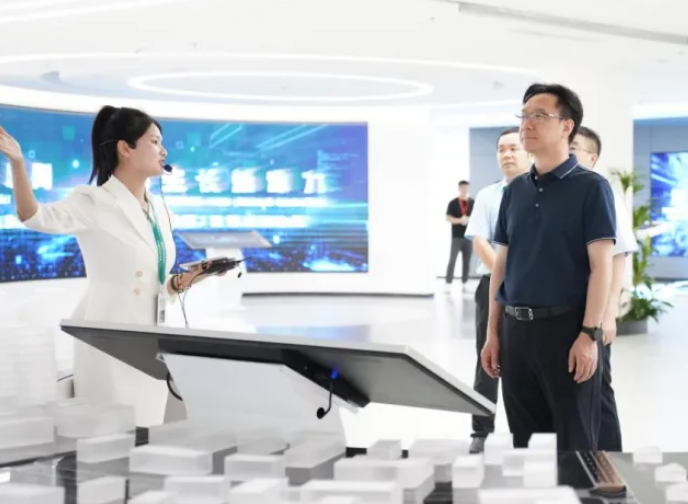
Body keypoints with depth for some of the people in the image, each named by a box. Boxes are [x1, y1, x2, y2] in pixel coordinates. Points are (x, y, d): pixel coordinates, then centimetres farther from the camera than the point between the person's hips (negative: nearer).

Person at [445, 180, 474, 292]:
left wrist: (469, 219, -13)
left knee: (467, 261, 7)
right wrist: (460, 220, -18)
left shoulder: (473, 203, 6)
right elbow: (448, 218, -5)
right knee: (452, 260, -6)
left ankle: (464, 283, 14)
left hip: (469, 236, 2)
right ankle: (448, 283, -4)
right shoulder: (453, 203, 0)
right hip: (456, 236, -2)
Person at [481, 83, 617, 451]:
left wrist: (589, 334, -16)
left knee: (574, 438, 3)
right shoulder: (515, 190, 12)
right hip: (516, 328, 5)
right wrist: (492, 332, 10)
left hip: (566, 326, -5)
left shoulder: (591, 187, -4)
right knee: (523, 435, 12)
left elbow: (601, 266, -9)